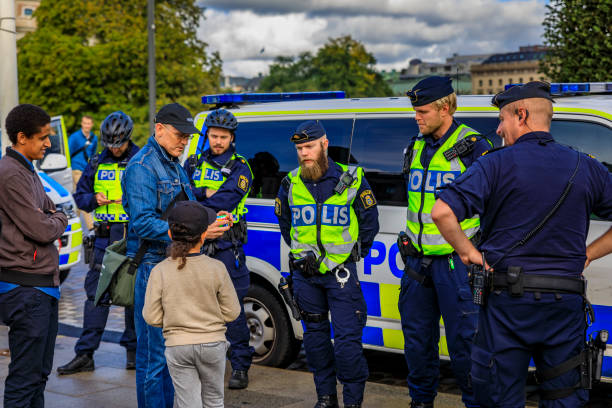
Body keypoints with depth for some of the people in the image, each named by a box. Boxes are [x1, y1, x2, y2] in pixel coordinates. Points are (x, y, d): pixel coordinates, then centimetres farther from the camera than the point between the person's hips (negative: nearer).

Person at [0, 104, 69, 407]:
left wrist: (50, 221, -2)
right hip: (26, 287, -10)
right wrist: (59, 220, 2)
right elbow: (41, 230, -19)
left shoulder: (27, 170, 16)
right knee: (25, 377, -6)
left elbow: (51, 210, 20)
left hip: (44, 285, 10)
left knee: (40, 371, 16)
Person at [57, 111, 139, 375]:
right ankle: (84, 355, 4)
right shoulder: (97, 164, 12)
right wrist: (94, 199, -3)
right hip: (105, 238, 3)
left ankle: (133, 349, 19)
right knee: (96, 294, 1)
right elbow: (80, 195, 18)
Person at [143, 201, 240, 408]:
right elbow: (232, 312, -6)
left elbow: (152, 317, -7)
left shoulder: (160, 271, -10)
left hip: (178, 345, 0)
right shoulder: (216, 269, -12)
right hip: (212, 344, 0)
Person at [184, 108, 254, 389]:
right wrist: (205, 193, -14)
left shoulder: (239, 168, -1)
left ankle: (240, 366, 5)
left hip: (226, 245, -4)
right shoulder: (194, 163, 13)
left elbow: (226, 200, -16)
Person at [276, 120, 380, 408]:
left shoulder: (352, 180, -3)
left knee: (347, 338, -8)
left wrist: (355, 252, 8)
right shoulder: (291, 184, 5)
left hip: (341, 270, -3)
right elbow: (283, 220, 22)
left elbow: (370, 220, 8)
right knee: (315, 334, 11)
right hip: (304, 272, 4)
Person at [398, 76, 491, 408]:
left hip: (455, 258, -6)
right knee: (417, 334, 14)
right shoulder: (415, 148, 12)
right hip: (418, 257, 7)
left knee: (463, 338, -4)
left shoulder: (473, 147, -8)